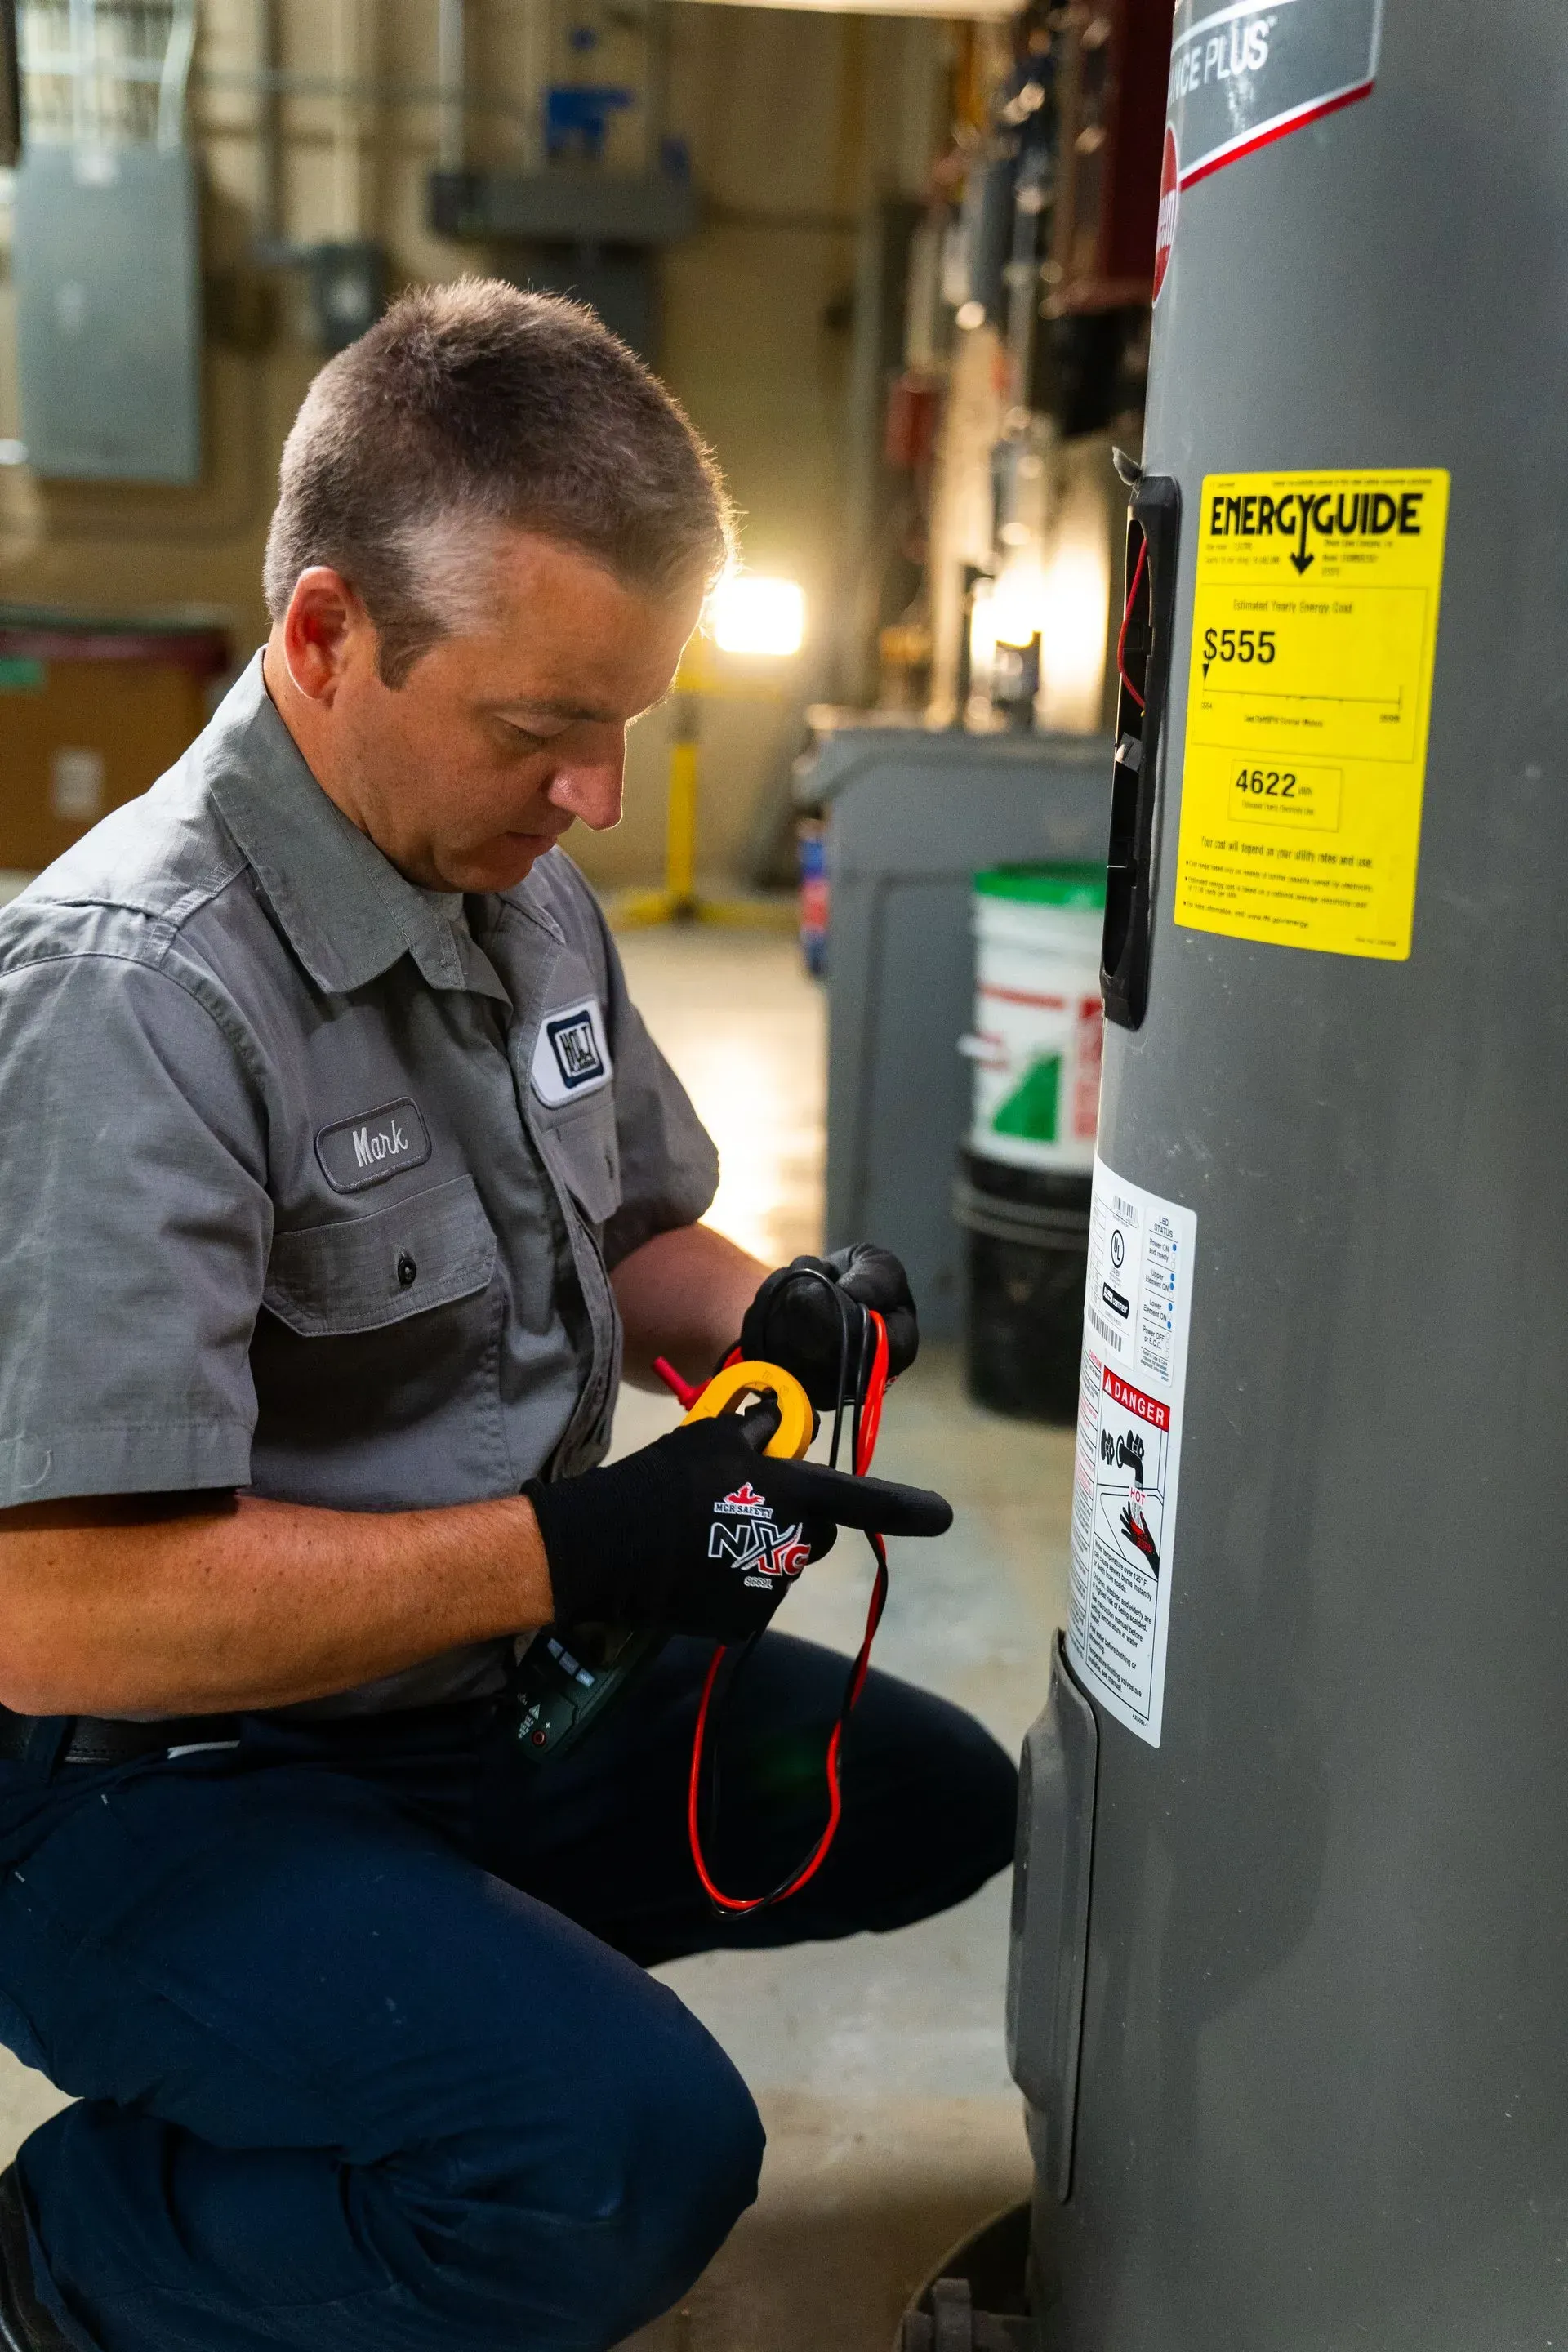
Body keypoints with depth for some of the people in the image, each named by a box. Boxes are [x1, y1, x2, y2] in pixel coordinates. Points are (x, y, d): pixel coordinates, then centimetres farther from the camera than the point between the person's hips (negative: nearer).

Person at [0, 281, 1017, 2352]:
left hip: (486, 1682, 9)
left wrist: (772, 1321, -7)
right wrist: (571, 1550, -28)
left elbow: (631, 1233, 15)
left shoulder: (522, 891, 2)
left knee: (942, 1803, 14)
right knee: (634, 2151, -28)